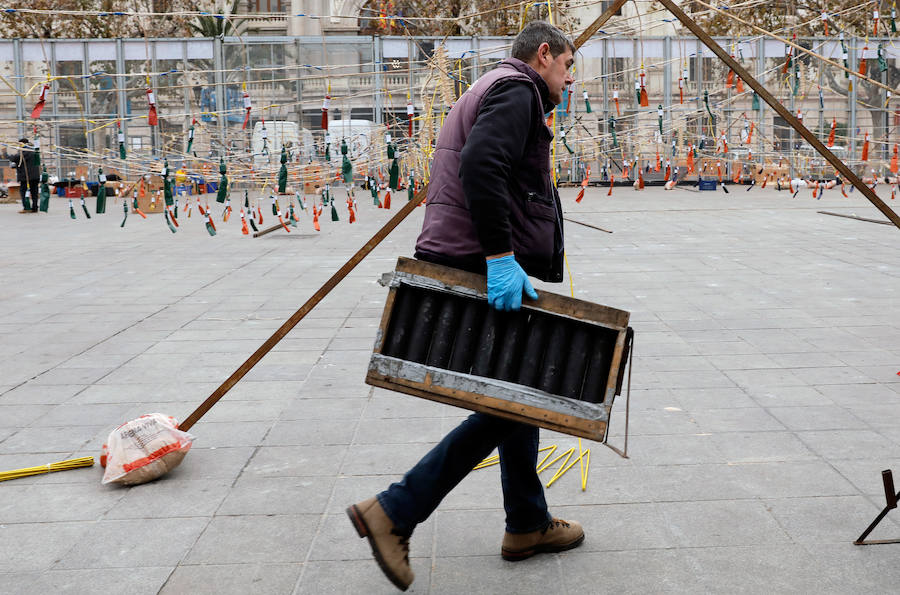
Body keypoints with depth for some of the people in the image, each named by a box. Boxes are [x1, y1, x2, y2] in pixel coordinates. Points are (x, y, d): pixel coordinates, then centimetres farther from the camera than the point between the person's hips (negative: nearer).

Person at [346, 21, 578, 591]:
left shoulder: (488, 91, 26)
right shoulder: (517, 91, -8)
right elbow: (480, 165, -26)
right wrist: (501, 256, -28)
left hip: (484, 269, 11)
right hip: (490, 273, -11)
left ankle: (529, 525, 29)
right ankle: (396, 512, -3)